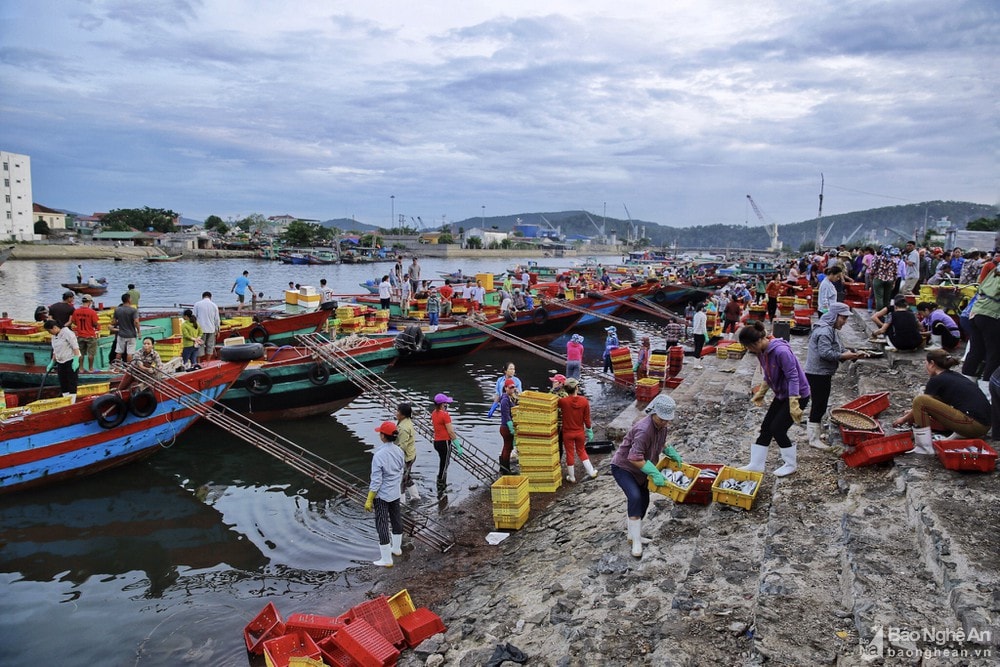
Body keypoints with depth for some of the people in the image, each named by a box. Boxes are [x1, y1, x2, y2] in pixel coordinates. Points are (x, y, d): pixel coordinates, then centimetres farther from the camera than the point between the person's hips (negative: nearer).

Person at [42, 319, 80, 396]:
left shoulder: (67, 333, -13)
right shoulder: (54, 336, 13)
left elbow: (75, 347, -19)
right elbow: (55, 351, 22)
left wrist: (76, 360, -24)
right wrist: (52, 363, 17)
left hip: (71, 361, -8)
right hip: (61, 363, 8)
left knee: (72, 383, -6)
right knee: (63, 383, 7)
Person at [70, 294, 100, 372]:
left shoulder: (76, 311, -3)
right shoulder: (92, 312, -17)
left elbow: (73, 322, 6)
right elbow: (96, 324, -15)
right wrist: (98, 328, 6)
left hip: (80, 336, 4)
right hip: (90, 336, -4)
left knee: (81, 353, 14)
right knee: (91, 353, 7)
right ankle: (90, 368, 13)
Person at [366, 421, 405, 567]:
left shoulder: (379, 455, -25)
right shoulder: (399, 451, -5)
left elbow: (376, 480, -21)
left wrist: (369, 500, -13)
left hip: (382, 495, -7)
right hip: (395, 493, 7)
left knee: (382, 525, 4)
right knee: (396, 519, 22)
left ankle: (386, 559, 12)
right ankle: (396, 548, 41)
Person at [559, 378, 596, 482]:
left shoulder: (562, 401, -23)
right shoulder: (584, 401, -15)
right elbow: (586, 419, -6)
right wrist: (589, 428, 9)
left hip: (567, 433, -2)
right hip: (580, 432, 2)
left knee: (570, 454, 13)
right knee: (581, 451, 24)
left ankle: (571, 477, 26)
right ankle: (591, 472, 30)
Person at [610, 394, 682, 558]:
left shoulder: (662, 425, -6)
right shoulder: (644, 429, -34)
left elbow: (660, 444, 17)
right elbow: (635, 458, -36)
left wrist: (672, 453, 1)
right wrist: (655, 473, -37)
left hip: (639, 469, 9)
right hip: (623, 466, -9)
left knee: (644, 501, 14)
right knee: (635, 497, -26)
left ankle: (634, 534, 34)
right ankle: (636, 542, -18)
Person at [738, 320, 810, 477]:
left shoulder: (781, 351, -30)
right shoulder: (761, 351, -4)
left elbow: (793, 377, -27)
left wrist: (794, 405, -28)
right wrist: (760, 393, 17)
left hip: (798, 395, -8)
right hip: (782, 394, 8)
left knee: (777, 428, -5)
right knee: (766, 427, 7)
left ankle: (791, 464, 17)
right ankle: (756, 465, 15)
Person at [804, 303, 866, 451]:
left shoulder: (831, 330, 17)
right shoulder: (824, 331, -18)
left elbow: (835, 351, 18)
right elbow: (825, 353, -27)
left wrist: (853, 355, 4)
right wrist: (844, 356, -21)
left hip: (822, 373, 11)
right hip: (818, 374, -11)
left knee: (819, 405, 17)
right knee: (819, 405, -7)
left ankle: (814, 433, 28)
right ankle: (814, 439, -1)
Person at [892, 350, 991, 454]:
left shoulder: (937, 380, -5)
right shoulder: (954, 376, 20)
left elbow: (921, 403, 8)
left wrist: (904, 419, 24)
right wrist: (912, 413, 41)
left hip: (973, 425, -9)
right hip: (984, 425, 9)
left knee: (920, 401, -10)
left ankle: (924, 448, -6)